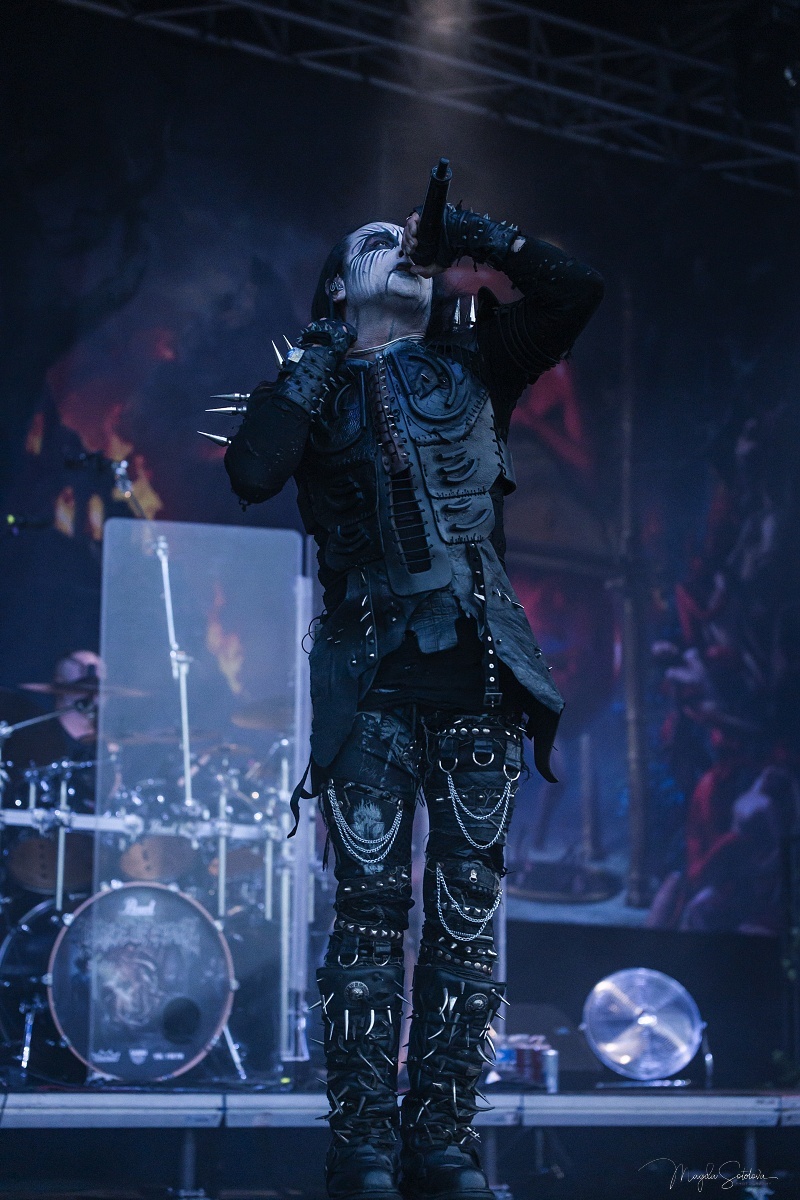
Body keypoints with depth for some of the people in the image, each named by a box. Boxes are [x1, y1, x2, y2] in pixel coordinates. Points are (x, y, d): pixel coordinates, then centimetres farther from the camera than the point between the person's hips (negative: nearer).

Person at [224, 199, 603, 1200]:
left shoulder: (470, 358, 17)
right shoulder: (316, 383, 12)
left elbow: (575, 293, 8)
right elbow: (250, 473, -6)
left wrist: (485, 239, 4)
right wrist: (314, 358, -1)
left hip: (481, 669, 2)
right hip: (374, 673, -2)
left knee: (466, 907, 0)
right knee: (370, 902, -8)